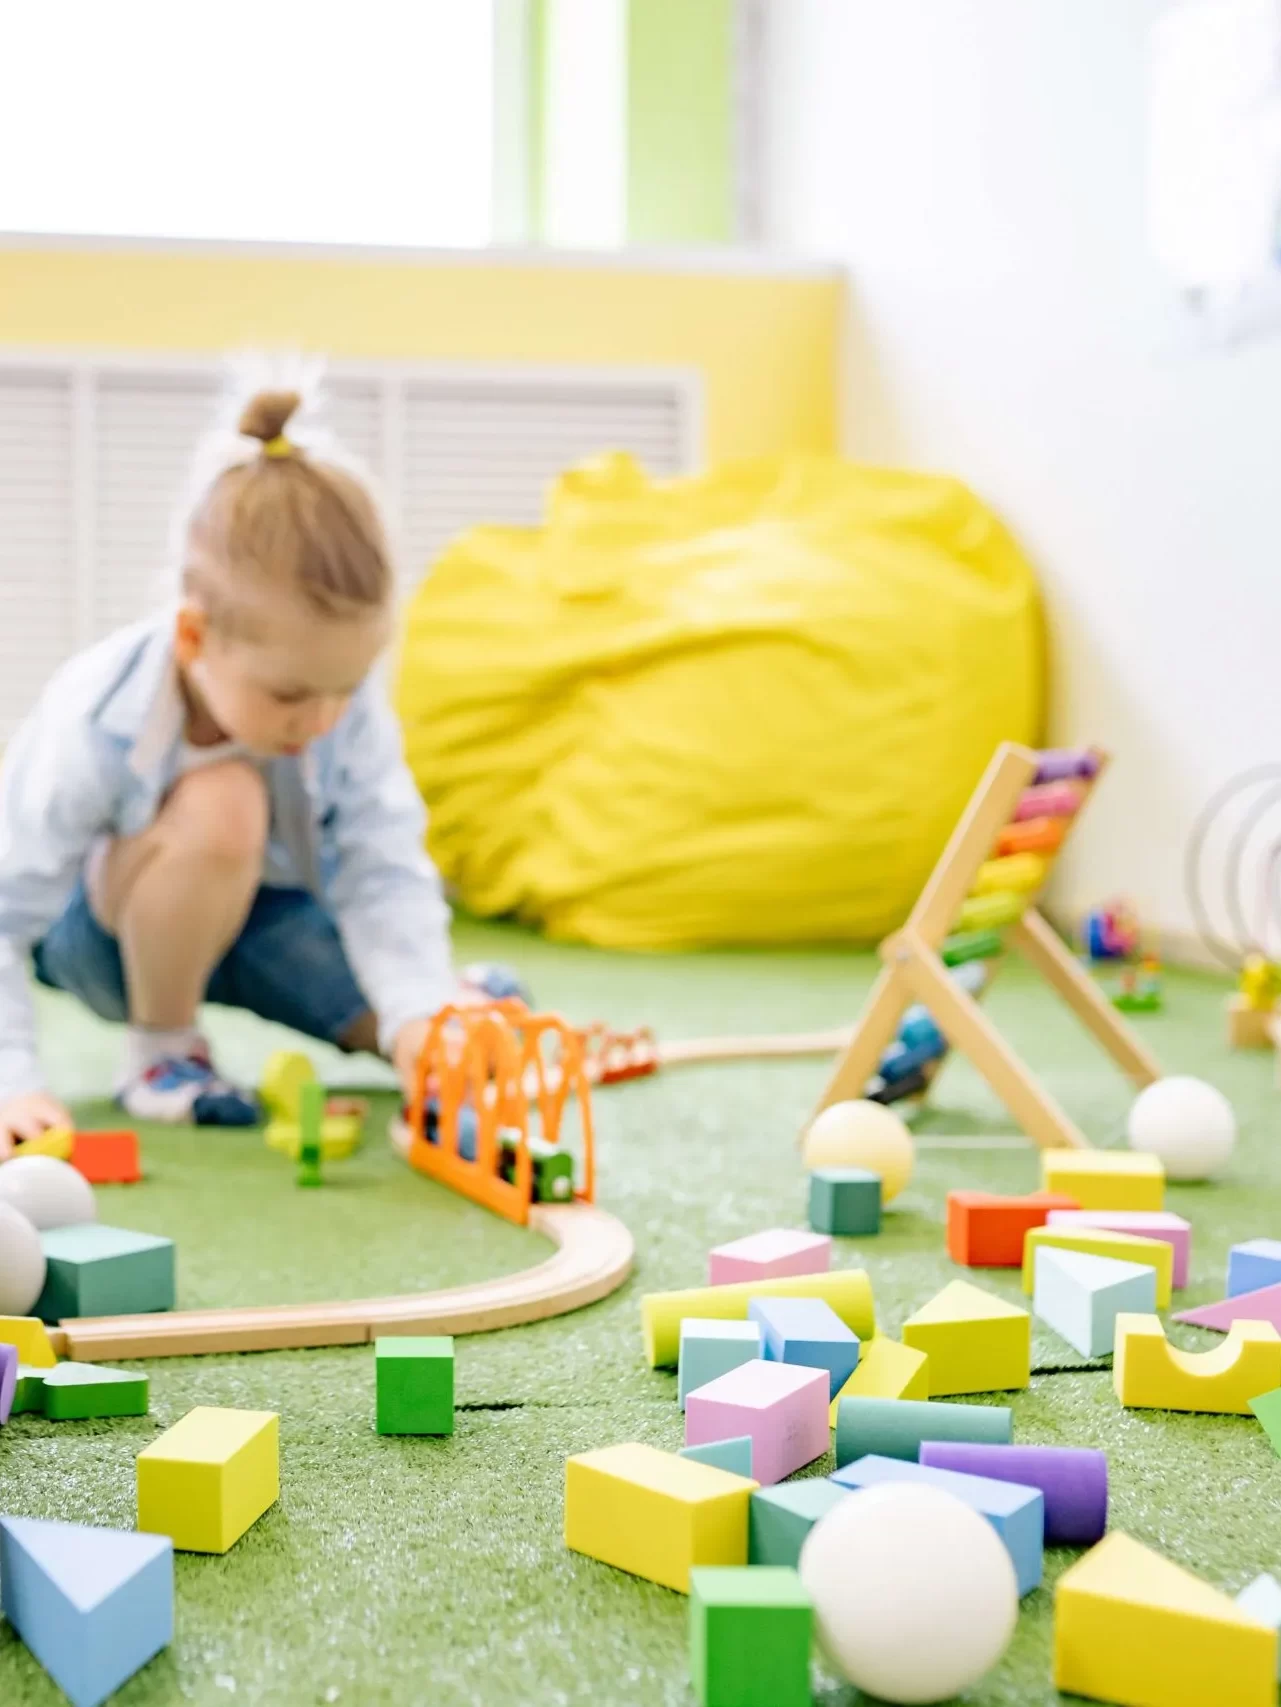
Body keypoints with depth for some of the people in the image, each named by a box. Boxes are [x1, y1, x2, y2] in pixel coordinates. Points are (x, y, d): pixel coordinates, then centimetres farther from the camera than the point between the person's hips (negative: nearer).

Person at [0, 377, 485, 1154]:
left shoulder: (350, 707, -26)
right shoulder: (93, 725, -36)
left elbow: (385, 876, -26)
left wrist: (419, 1013, -42)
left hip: (261, 907, 4)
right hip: (102, 928, -3)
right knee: (219, 804, -37)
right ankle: (161, 1051, -14)